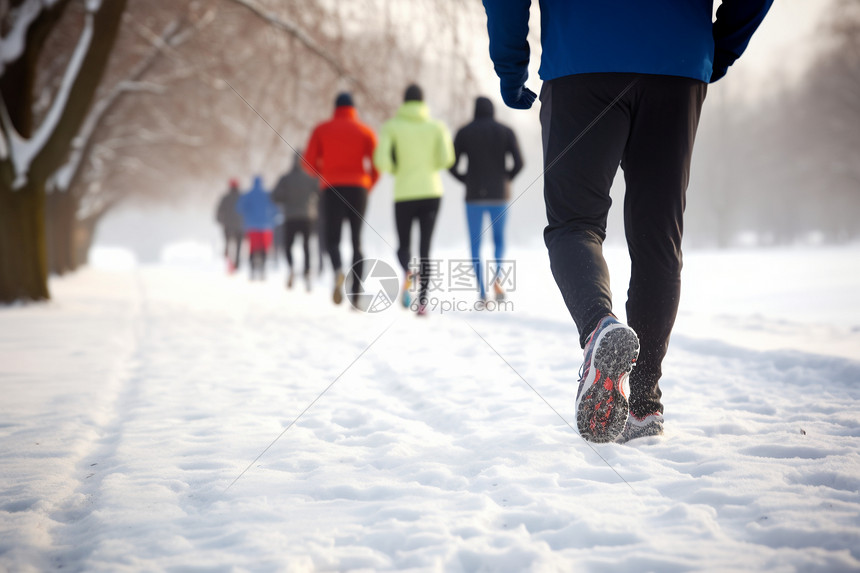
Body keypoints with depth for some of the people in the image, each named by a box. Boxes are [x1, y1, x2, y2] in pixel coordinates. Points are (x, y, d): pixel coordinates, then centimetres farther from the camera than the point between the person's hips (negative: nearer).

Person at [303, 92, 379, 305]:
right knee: (357, 241, 9)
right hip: (358, 189, 1)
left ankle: (338, 271, -30)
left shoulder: (322, 130, 9)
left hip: (332, 190, -1)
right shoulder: (366, 131, 8)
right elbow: (376, 164, -2)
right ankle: (356, 292, 1)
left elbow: (308, 161, 2)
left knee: (332, 239, 3)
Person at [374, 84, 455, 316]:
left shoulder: (391, 127, -1)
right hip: (431, 192, 1)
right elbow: (447, 159, -7)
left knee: (403, 245, 13)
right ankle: (422, 300, -5)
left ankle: (409, 272, -21)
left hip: (404, 194, -1)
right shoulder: (437, 126, 3)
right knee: (425, 247, 7)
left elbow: (381, 161, -12)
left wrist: (395, 170, 10)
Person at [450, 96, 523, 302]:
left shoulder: (464, 132, 3)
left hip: (474, 196, -1)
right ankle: (497, 275, -10)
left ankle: (482, 294, -4)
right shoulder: (506, 131, 3)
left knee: (475, 245, 8)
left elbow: (452, 165, -1)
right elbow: (518, 162, -6)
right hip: (499, 195, 1)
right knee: (499, 239, 19)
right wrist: (506, 179, 11)